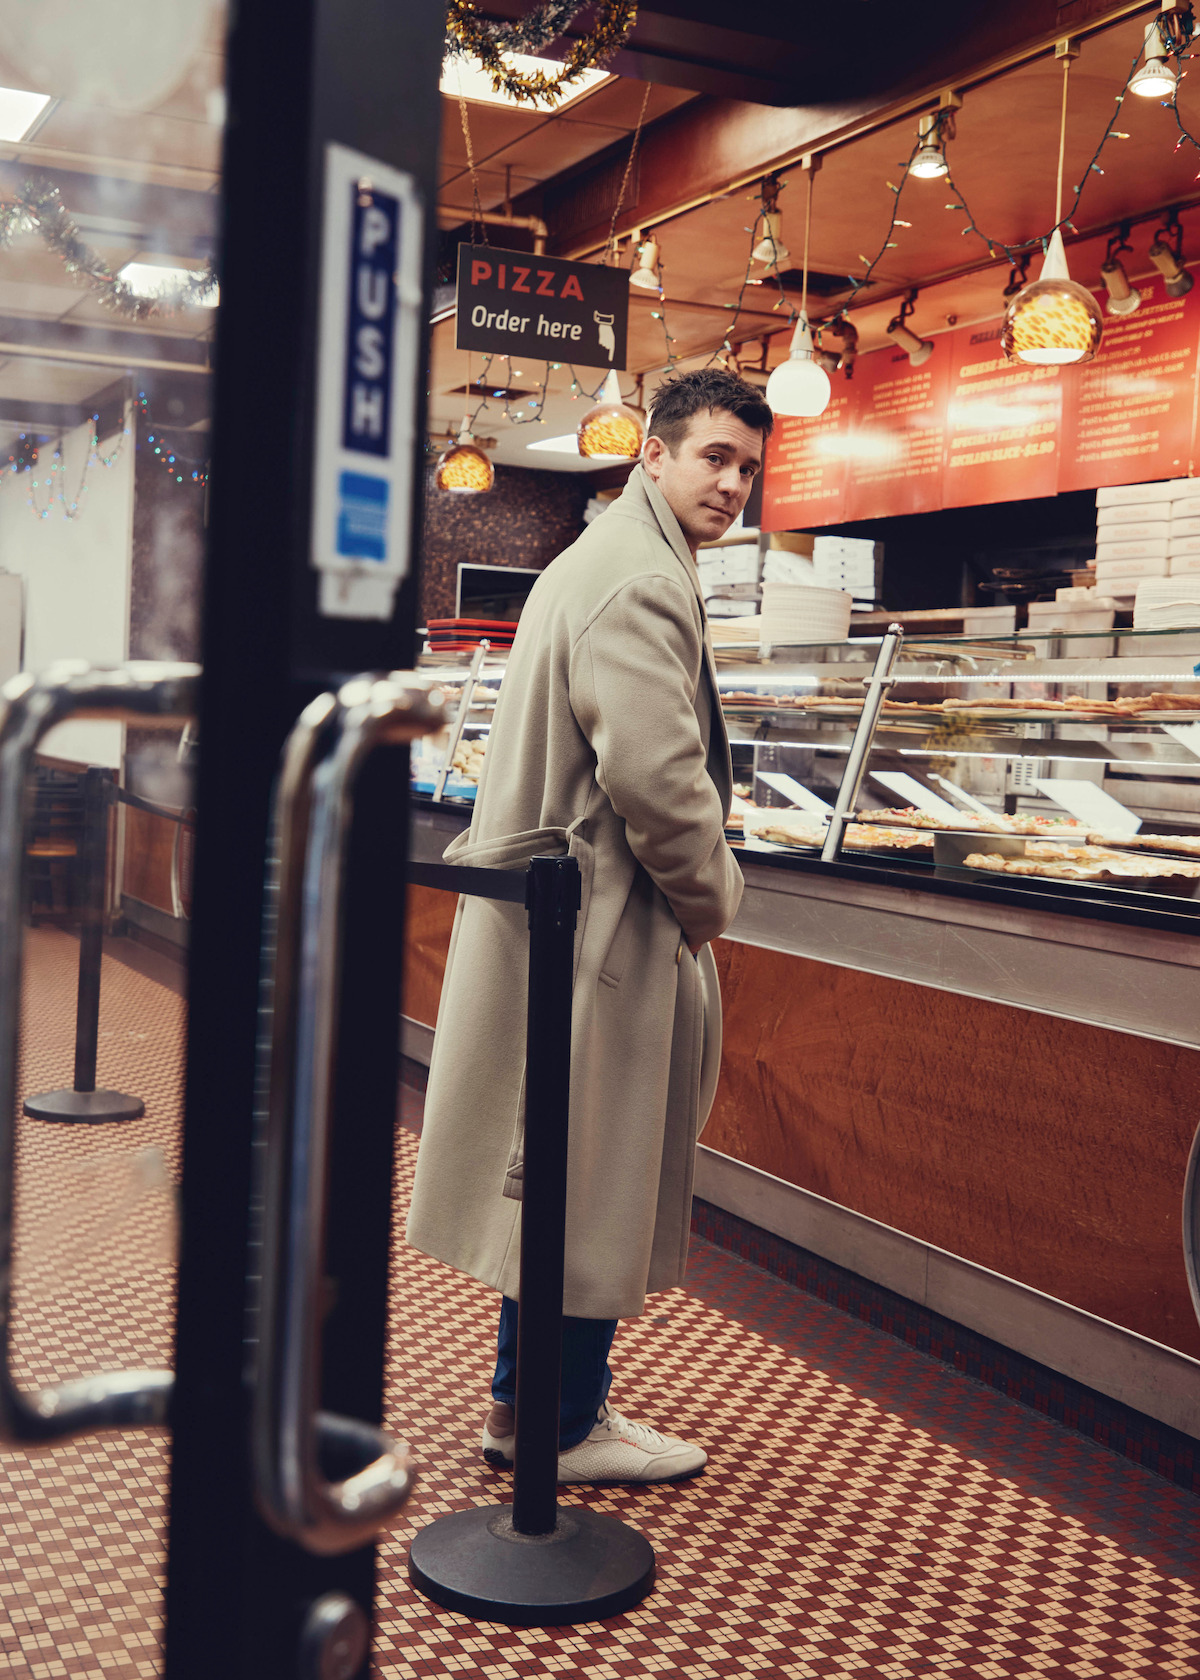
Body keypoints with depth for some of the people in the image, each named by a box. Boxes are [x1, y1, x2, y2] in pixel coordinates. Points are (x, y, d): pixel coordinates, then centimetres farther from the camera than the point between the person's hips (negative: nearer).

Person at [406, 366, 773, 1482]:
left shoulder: (604, 559, 19)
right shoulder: (643, 581, -17)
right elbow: (654, 772, -27)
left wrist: (690, 887, 19)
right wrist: (711, 896, -10)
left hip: (547, 907, 11)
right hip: (597, 924, -11)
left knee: (556, 1175, 18)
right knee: (592, 1180, 2)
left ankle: (524, 1403, 31)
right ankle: (565, 1429, 17)